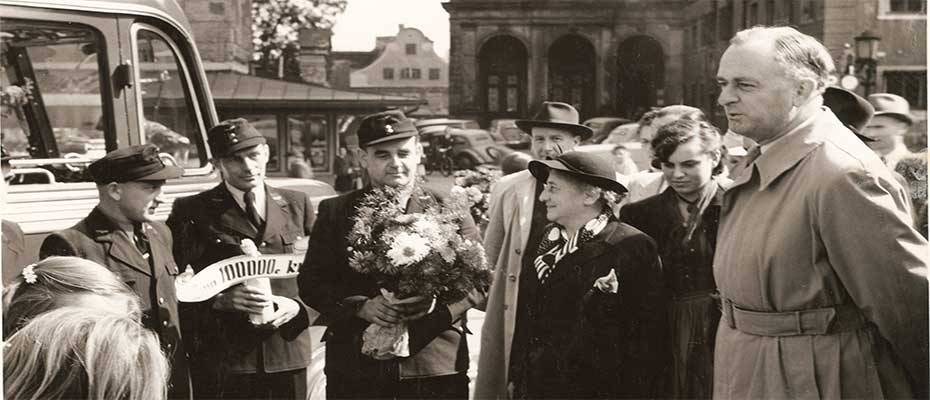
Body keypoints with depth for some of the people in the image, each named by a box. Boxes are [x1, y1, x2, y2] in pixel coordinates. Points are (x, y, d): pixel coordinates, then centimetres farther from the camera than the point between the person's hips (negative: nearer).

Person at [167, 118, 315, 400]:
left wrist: (298, 307, -6)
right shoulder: (192, 212, 1)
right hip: (222, 358, -2)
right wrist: (221, 300, -16)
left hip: (288, 355, 3)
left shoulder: (297, 204, 9)